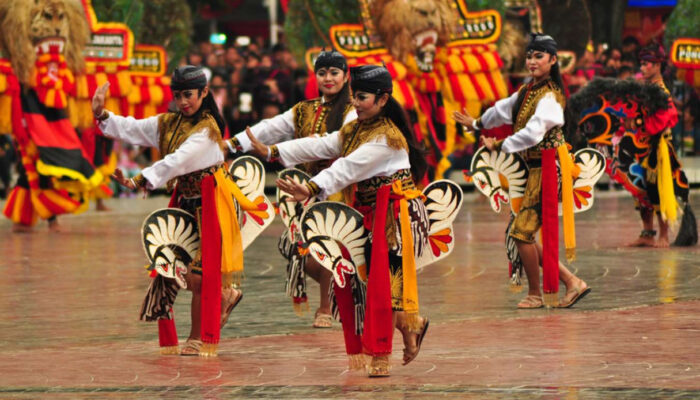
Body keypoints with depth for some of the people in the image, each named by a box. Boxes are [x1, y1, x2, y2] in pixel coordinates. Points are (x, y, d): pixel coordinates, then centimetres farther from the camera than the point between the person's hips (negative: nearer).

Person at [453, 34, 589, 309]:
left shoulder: (550, 96, -14)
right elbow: (505, 109, 31)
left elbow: (532, 133, -24)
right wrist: (477, 124, 45)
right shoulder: (528, 90, 13)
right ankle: (571, 282, 13)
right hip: (532, 170, 9)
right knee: (522, 234, 6)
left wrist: (499, 146, -18)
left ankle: (535, 294, 5)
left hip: (546, 170, -9)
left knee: (522, 231, -9)